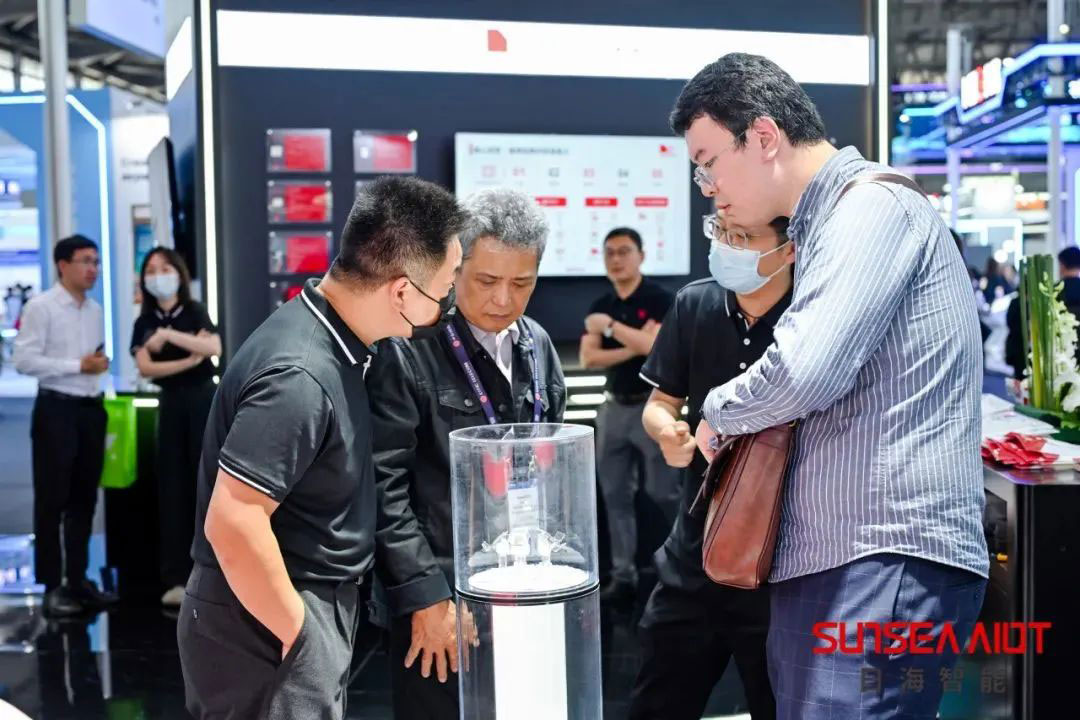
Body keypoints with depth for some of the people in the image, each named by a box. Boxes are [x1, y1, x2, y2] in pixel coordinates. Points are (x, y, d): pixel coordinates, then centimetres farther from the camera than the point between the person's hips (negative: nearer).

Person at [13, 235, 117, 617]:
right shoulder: (40, 307, -9)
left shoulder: (95, 310, 12)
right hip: (56, 409, -7)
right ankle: (52, 585, 11)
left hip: (91, 408, 7)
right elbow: (24, 360, -16)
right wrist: (78, 365, -18)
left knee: (84, 499, 13)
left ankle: (78, 579, 23)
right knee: (52, 500, 2)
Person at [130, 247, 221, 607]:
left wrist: (169, 335, -27)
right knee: (172, 487, 3)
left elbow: (215, 348, -21)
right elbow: (145, 367, -7)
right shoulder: (145, 322, 6)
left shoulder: (194, 311, -3)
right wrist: (189, 361, -15)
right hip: (170, 403, 4)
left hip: (203, 399, -3)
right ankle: (177, 577, 9)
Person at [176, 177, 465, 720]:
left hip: (310, 608, 9)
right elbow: (232, 524, -30)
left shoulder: (330, 335, 2)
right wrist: (298, 631, -17)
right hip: (269, 629, -9)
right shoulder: (299, 377, -28)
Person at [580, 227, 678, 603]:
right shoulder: (599, 307, 9)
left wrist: (610, 324, -15)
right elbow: (588, 359, -3)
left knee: (664, 492, -2)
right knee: (616, 495, 6)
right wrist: (633, 349, -13)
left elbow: (653, 345, -21)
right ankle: (623, 576, 12)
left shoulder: (659, 299, -7)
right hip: (614, 406, 6)